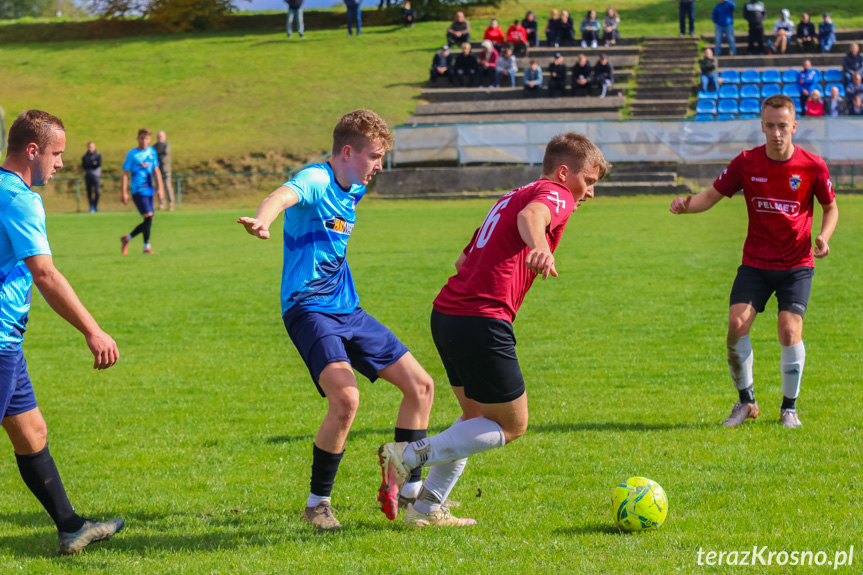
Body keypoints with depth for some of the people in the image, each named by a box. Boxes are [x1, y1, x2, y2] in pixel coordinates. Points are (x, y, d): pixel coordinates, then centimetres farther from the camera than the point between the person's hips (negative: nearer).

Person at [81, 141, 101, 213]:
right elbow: (83, 165, 2)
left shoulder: (98, 155, 9)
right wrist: (93, 164, -10)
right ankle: (91, 207, 0)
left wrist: (89, 165, -10)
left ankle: (95, 206, 0)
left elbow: (99, 164, -4)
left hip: (96, 175, -2)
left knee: (96, 191, -12)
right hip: (87, 175, 2)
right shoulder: (85, 156, 16)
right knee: (89, 191, -2)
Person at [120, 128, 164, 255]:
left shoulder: (152, 152, 11)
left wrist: (160, 188, 9)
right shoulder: (132, 154, -4)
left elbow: (156, 171, 16)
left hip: (149, 191, 6)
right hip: (138, 191, -6)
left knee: (148, 221, 7)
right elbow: (125, 173, -3)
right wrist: (124, 192, -8)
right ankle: (146, 247, -7)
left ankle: (126, 239, 25)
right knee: (148, 216, -15)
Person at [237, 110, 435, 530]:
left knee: (421, 386, 9)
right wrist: (262, 220, -61)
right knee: (346, 398, -28)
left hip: (348, 310, 9)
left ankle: (408, 487, 22)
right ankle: (317, 504, -11)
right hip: (309, 309, -9)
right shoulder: (315, 180, -15)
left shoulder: (354, 191, 11)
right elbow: (284, 196, -40)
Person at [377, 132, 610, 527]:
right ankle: (409, 455, -5)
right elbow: (532, 215, -27)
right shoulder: (557, 196, -1)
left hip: (446, 314, 10)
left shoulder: (510, 198, 26)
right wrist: (540, 246, -47)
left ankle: (428, 508, 20)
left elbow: (463, 259, 31)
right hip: (483, 322, -10)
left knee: (479, 417, 23)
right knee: (511, 426, 4)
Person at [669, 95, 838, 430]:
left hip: (797, 264, -1)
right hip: (755, 262, 1)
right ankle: (746, 402, 7)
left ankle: (789, 408, 6)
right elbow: (713, 195, 1)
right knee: (737, 324, -14)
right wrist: (686, 205, -20)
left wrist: (823, 237, -12)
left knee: (790, 330, -15)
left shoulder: (812, 166, -7)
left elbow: (830, 207, 7)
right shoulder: (746, 163, -5)